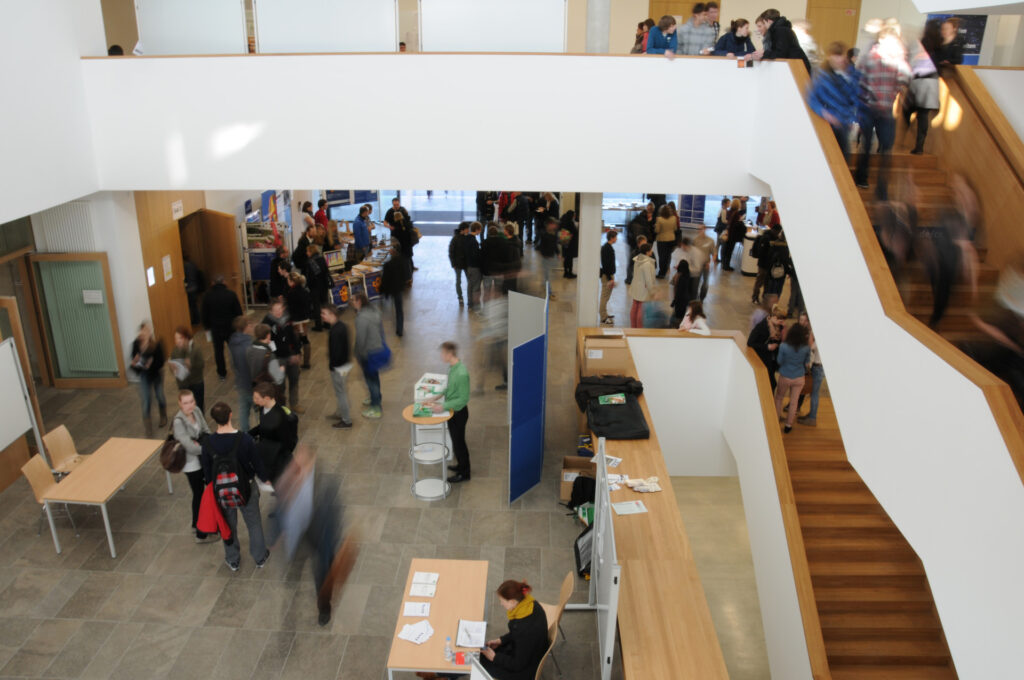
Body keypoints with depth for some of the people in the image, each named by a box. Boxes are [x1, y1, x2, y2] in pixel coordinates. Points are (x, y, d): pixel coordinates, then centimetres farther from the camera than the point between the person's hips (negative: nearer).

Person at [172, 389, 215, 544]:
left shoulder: (196, 411, -6)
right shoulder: (178, 422, -27)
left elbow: (206, 431, 1)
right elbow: (190, 447, -29)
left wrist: (200, 442, -18)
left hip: (201, 460, 7)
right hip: (191, 464, -7)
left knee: (199, 493, 23)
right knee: (200, 495, 4)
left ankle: (196, 524, 44)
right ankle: (201, 534, 19)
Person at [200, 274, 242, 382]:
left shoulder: (207, 296, -8)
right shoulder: (231, 294, -12)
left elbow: (205, 314, 0)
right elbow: (238, 312, -6)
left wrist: (207, 326, 15)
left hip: (215, 328, 1)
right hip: (230, 327, -1)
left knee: (218, 350, 13)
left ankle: (222, 373, 20)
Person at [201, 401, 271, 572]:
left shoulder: (208, 442, -18)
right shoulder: (244, 439, -24)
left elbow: (206, 469, -5)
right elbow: (256, 462, -12)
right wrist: (265, 478, 7)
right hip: (246, 488, -1)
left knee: (228, 525, 22)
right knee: (253, 523, 19)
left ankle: (233, 560, 38)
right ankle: (260, 558, 34)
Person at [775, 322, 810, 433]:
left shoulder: (783, 346, -24)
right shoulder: (806, 348, -17)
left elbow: (779, 361, -10)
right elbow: (806, 362, -2)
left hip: (785, 377, -1)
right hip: (799, 378, 1)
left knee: (779, 398, 23)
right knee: (793, 402, 15)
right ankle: (788, 425, 25)